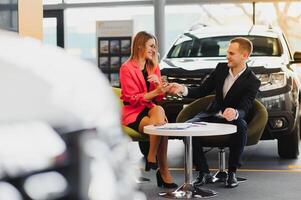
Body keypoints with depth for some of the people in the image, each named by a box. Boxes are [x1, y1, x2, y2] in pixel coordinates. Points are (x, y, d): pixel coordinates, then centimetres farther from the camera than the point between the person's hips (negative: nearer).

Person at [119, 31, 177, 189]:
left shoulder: (154, 67, 15)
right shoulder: (127, 68, -5)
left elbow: (159, 97, 13)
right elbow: (132, 98, -10)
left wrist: (159, 85, -10)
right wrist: (155, 92, -20)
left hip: (151, 108, 5)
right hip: (133, 112, -5)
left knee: (159, 111, -32)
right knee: (160, 124, -31)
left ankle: (152, 158, -27)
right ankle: (164, 171, -25)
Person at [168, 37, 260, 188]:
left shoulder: (252, 82, -13)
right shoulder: (221, 68, 1)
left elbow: (244, 110, -23)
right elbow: (202, 91, 4)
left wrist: (235, 113, -48)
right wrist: (183, 89, -15)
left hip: (233, 119, -4)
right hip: (212, 115, 4)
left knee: (241, 127, -38)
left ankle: (232, 172, -20)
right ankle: (204, 173, -14)